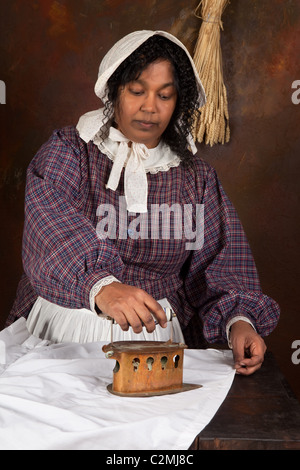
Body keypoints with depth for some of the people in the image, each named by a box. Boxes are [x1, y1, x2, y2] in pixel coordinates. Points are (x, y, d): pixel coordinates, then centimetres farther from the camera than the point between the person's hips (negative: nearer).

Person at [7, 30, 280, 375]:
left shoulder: (196, 176, 10)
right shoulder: (68, 151, 1)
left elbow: (219, 262, 3)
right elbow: (51, 227, -18)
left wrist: (238, 321, -19)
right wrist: (100, 287, -38)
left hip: (156, 331, 2)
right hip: (62, 330, -1)